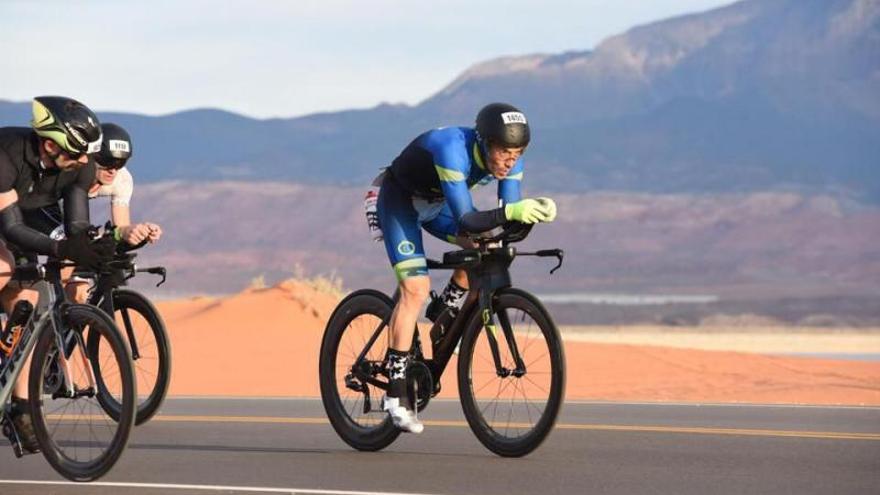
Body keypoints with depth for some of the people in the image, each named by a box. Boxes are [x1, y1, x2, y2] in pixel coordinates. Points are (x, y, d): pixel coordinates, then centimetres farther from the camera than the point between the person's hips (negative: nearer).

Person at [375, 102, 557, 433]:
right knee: (415, 287, -20)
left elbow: (509, 214, -19)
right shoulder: (452, 149, -40)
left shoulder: (509, 157, -21)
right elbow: (465, 221, -46)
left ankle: (442, 313, 8)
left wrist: (531, 214, -41)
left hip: (436, 205, 6)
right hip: (400, 200, -6)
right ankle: (395, 393, -17)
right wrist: (510, 212, -60)